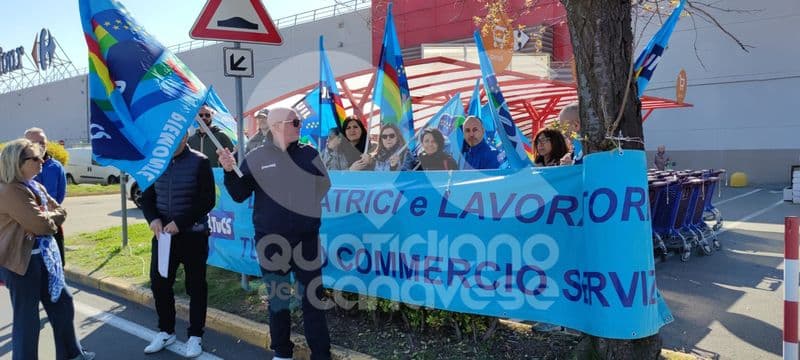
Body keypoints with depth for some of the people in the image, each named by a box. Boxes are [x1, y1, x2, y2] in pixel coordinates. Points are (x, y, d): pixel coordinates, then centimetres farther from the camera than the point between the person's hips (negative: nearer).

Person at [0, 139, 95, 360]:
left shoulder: (36, 187, 11)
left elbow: (60, 211, 9)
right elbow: (42, 224, -24)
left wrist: (47, 217, -11)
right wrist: (51, 216, -2)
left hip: (44, 257, 10)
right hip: (22, 260, -10)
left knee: (62, 304, 17)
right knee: (26, 317, 2)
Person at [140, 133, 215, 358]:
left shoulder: (200, 162, -8)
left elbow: (207, 201, -12)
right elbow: (147, 197, 10)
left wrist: (180, 223, -20)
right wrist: (153, 219, -10)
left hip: (193, 235, -4)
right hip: (163, 235, 4)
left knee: (196, 286, 5)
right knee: (159, 283, 8)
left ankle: (195, 335, 19)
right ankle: (166, 331, 28)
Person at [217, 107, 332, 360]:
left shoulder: (309, 153, 3)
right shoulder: (256, 158, -1)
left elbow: (324, 185, 9)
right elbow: (240, 195, -1)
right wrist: (229, 171, -16)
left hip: (306, 237, 1)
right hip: (271, 239, 0)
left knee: (312, 296, 4)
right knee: (277, 296, 12)